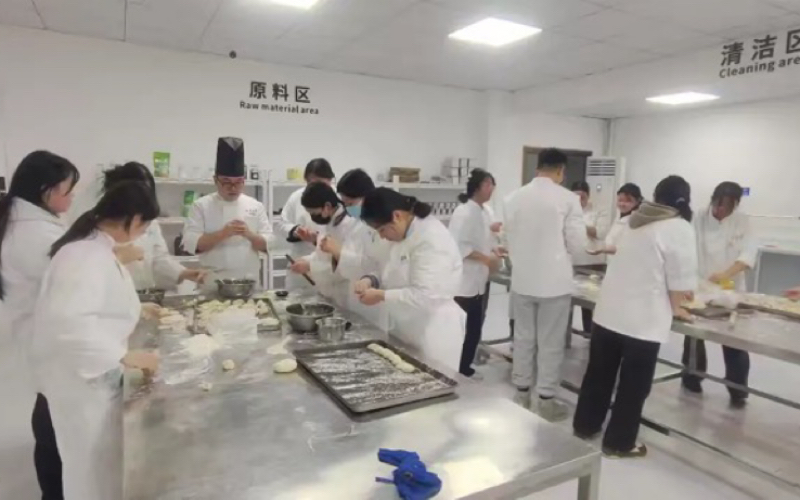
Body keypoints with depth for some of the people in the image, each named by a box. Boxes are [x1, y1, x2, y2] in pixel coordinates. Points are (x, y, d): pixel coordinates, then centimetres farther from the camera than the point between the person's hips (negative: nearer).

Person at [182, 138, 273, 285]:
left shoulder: (256, 206, 5)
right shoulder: (201, 206, -1)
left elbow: (267, 244, 2)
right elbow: (191, 244, -9)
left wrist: (249, 235, -17)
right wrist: (222, 233, -21)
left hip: (249, 282, 2)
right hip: (213, 282, -2)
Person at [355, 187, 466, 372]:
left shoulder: (432, 239, -23)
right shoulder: (405, 234, 7)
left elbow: (425, 296, -29)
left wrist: (381, 296, -21)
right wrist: (372, 281, -3)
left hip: (433, 337, -9)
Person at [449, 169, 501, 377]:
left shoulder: (485, 212, 11)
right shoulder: (464, 212, -17)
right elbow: (457, 246, -23)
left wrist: (495, 254, 1)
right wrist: (485, 258, -22)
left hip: (479, 280, 9)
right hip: (463, 282, -9)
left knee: (474, 328, 15)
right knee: (462, 330, -1)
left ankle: (464, 367, 29)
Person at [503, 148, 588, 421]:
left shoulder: (514, 198, 0)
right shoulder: (568, 199, -12)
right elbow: (577, 244, -8)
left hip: (522, 280, 4)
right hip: (554, 282, -4)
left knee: (523, 337, 15)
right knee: (550, 343, 7)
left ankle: (521, 394, 26)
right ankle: (545, 400, 17)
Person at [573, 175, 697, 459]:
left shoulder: (641, 223, 14)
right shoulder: (680, 228, -8)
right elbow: (680, 278, -9)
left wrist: (670, 298, 35)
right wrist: (676, 307, 10)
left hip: (609, 310, 7)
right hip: (643, 318, -7)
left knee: (599, 372, 18)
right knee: (634, 383, 7)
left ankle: (585, 426, 32)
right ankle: (619, 443, 19)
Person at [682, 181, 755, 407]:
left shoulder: (741, 221, -2)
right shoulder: (698, 219, -7)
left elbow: (748, 251, -12)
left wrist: (726, 273, -30)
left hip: (730, 289, 1)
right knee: (694, 336, 12)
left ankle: (737, 390, 21)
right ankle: (692, 379, 31)